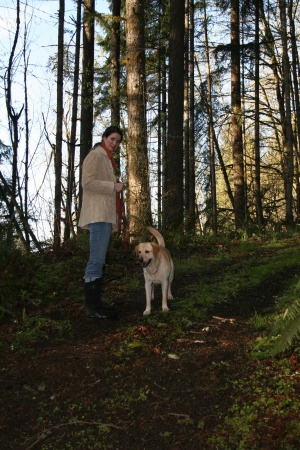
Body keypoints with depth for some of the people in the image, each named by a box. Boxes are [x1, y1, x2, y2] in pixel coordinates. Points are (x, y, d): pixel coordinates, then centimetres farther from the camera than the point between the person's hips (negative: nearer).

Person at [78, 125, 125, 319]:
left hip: (105, 216, 11)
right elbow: (88, 182, -17)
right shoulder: (96, 155, -4)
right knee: (97, 260, -13)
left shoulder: (106, 158, 26)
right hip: (98, 215, -11)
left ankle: (95, 304, 12)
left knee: (99, 261, 9)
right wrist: (114, 186, -14)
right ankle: (92, 307, -11)